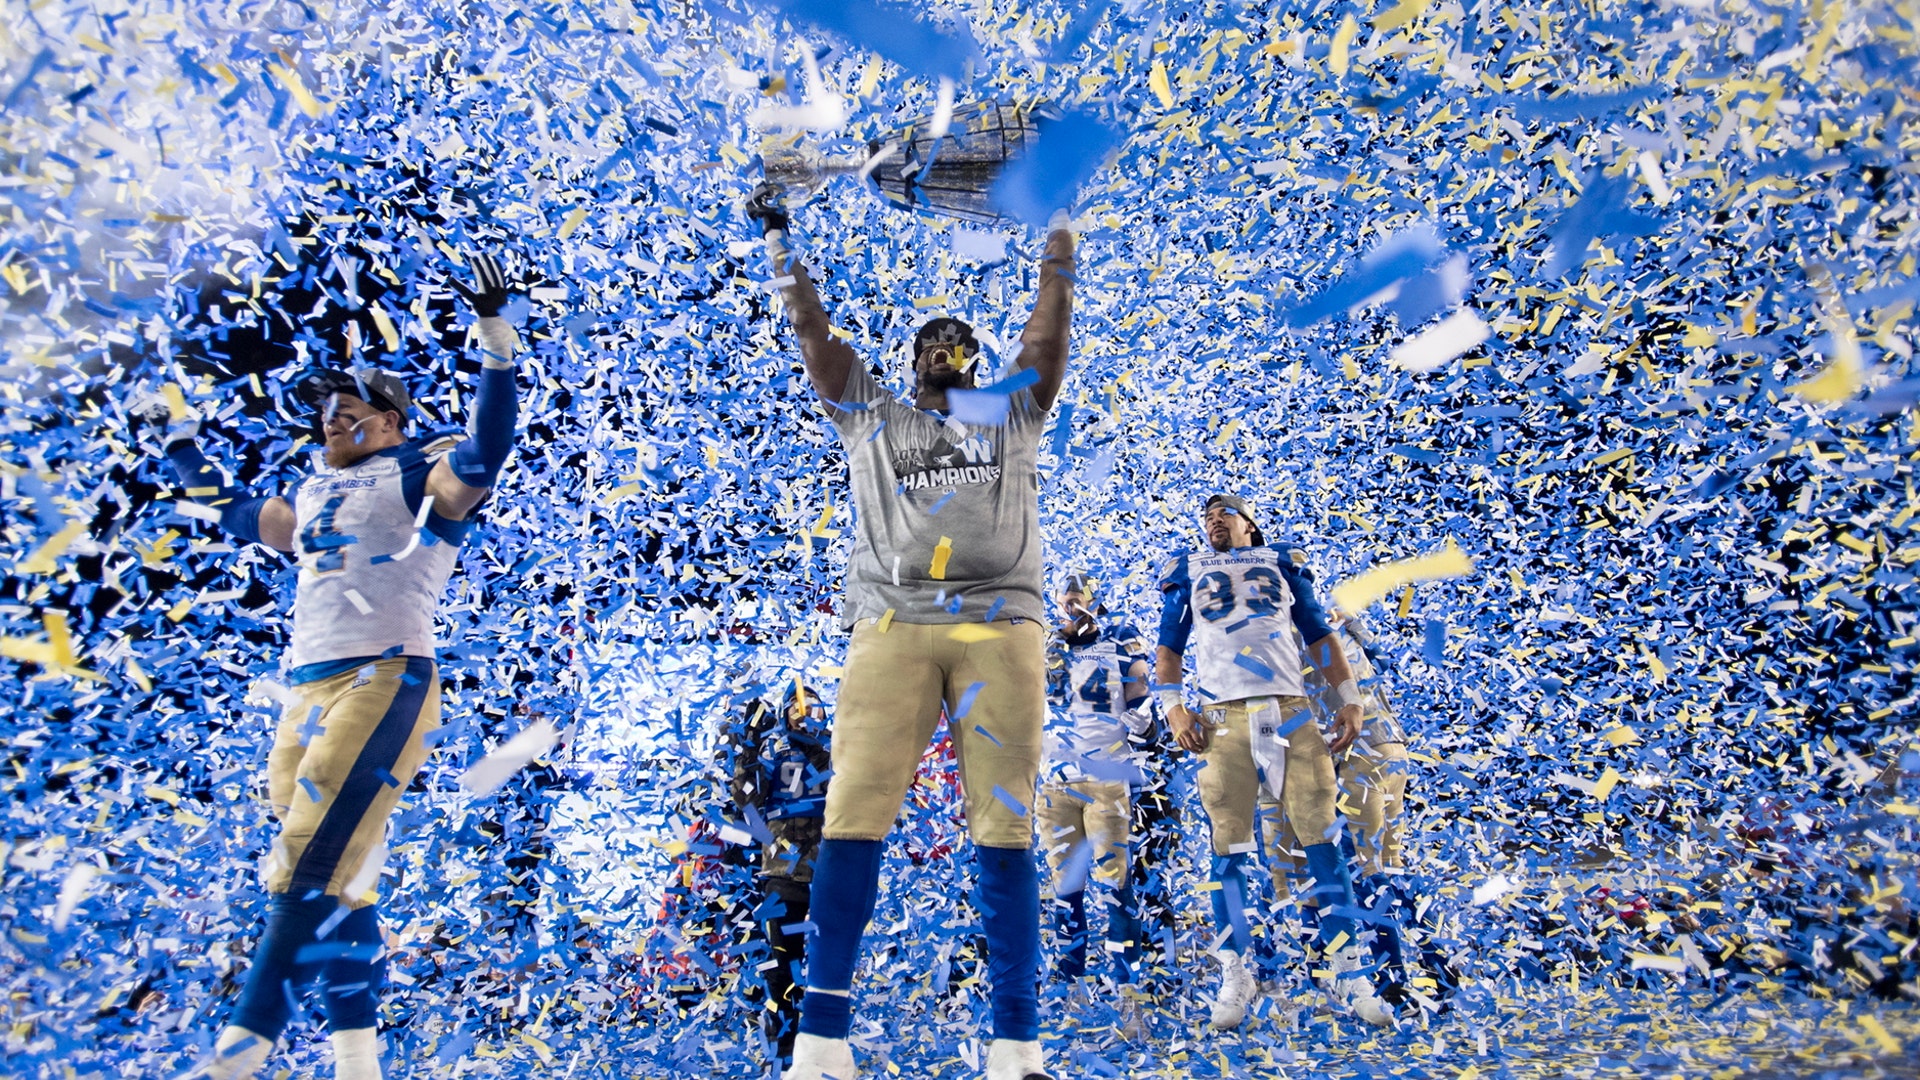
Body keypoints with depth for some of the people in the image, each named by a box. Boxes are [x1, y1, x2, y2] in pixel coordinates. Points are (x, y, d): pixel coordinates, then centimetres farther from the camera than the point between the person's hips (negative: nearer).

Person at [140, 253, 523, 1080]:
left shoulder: (417, 476, 1)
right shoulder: (315, 494, 23)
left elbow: (485, 453, -19)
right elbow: (232, 511, 41)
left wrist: (495, 336, -23)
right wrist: (176, 440, 47)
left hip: (383, 684, -8)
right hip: (302, 697, 8)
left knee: (312, 865, -14)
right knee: (340, 882, 6)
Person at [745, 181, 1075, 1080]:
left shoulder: (1011, 413, 25)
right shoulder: (869, 416, 25)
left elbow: (1051, 322, 21)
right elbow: (811, 331, 22)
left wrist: (1058, 222, 23)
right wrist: (779, 241, 23)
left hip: (1002, 625, 0)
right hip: (891, 625, 0)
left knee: (1004, 828, -4)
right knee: (853, 816, -9)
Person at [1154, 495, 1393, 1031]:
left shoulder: (1282, 561, 20)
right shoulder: (1187, 570, 19)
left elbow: (1320, 634, 18)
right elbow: (1168, 646, 14)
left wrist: (1349, 700, 8)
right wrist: (1174, 708, -2)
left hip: (1291, 711, 1)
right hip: (1225, 717, -1)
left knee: (1322, 836, -3)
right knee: (1228, 845, -3)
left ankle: (1348, 972, 6)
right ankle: (1235, 975, 7)